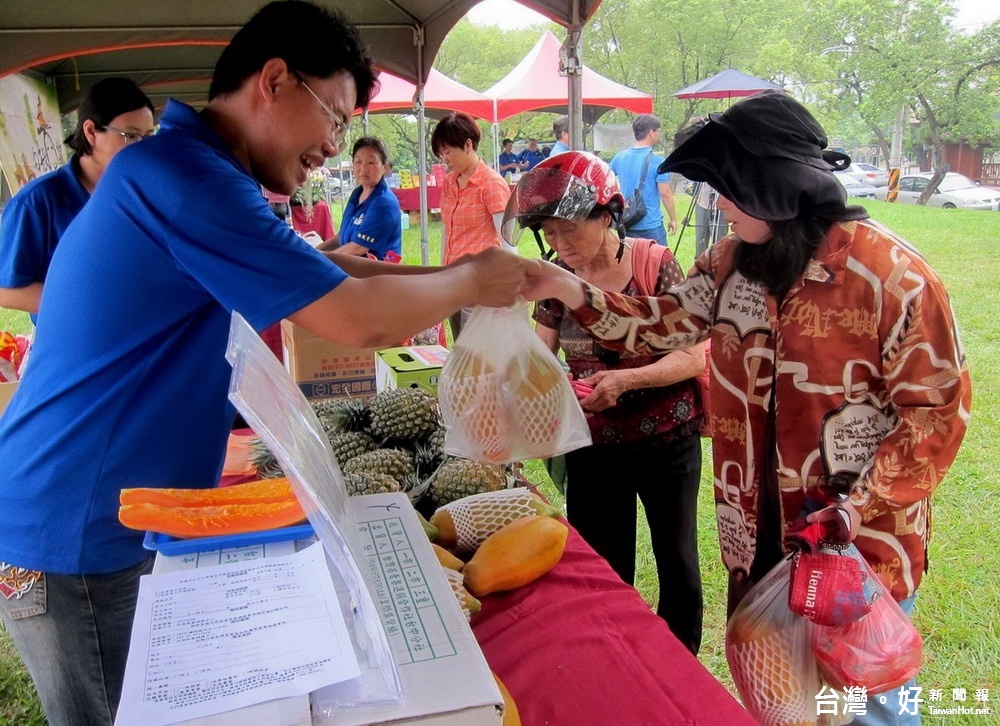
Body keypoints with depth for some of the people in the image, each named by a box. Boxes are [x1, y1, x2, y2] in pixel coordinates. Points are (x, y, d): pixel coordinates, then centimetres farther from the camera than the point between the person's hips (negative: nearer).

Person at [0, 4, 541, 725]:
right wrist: (471, 282, -8)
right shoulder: (181, 174, -24)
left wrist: (459, 272, 6)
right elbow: (361, 319, -26)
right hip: (78, 538, -9)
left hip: (126, 523, 9)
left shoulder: (190, 171, 10)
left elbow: (326, 270, 14)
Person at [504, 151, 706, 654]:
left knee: (677, 560, 12)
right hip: (593, 444, 3)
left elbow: (692, 357, -14)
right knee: (603, 568, 12)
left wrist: (626, 379, -29)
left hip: (667, 439, -2)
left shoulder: (655, 264, -13)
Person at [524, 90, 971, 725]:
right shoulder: (734, 259, -1)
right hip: (760, 530, 6)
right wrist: (569, 290, -10)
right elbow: (664, 323, 3)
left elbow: (938, 411, -16)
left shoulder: (895, 278, -20)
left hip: (863, 543, -5)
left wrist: (856, 515, -22)